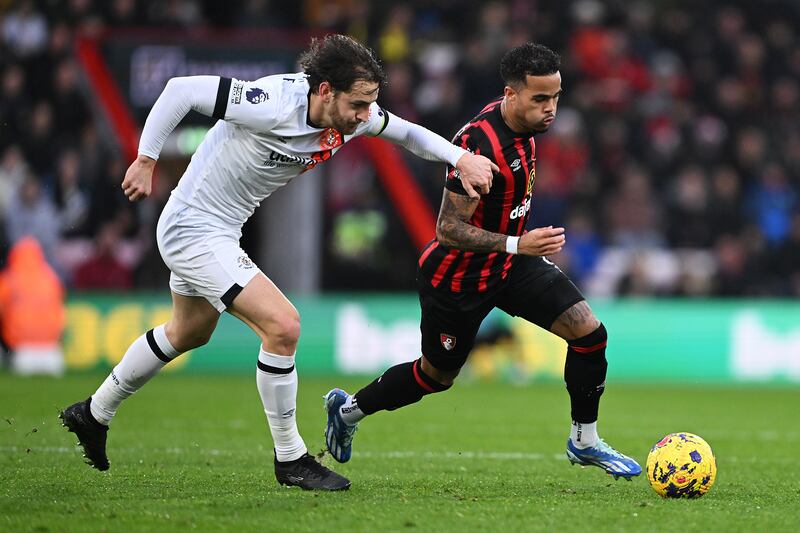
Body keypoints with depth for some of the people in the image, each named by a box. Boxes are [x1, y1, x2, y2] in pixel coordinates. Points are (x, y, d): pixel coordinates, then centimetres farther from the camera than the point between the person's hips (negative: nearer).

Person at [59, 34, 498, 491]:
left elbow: (405, 131, 7)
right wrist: (146, 161, -22)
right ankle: (290, 459, -3)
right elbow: (181, 89, -28)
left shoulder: (349, 115, -10)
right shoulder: (275, 105, -32)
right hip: (195, 232, -10)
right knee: (283, 325, -17)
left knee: (189, 334, 29)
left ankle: (93, 414, 47)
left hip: (220, 232, 10)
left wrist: (461, 157, -9)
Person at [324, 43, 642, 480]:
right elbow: (447, 229, -31)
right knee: (435, 376, 13)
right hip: (457, 277, -7)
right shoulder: (480, 144, -33)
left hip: (511, 263, 7)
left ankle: (584, 441, 10)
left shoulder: (521, 124, -5)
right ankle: (347, 409, 39)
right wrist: (518, 244, -38)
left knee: (589, 332, -7)